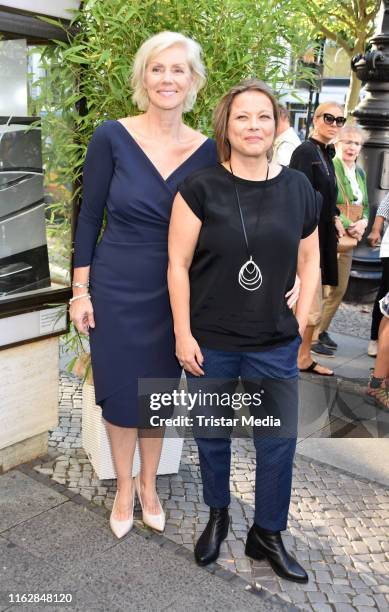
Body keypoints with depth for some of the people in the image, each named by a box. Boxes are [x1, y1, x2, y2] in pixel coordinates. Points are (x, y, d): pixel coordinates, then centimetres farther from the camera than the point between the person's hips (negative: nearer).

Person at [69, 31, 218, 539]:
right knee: (120, 390, 12)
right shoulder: (112, 137, -11)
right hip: (115, 288, -1)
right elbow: (89, 216, -5)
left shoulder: (208, 151, -5)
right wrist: (80, 290, -5)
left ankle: (149, 485, 39)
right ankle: (124, 487, 36)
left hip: (172, 292, 2)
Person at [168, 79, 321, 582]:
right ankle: (217, 516, 42)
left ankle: (267, 535, 32)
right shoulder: (200, 188, -7)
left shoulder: (299, 189, 1)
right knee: (211, 436, 16)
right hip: (210, 345, -1)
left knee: (278, 443, 9)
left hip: (275, 346, 2)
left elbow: (309, 262, 10)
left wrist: (299, 322, 4)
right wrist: (183, 335, -9)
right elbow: (178, 265, -7)